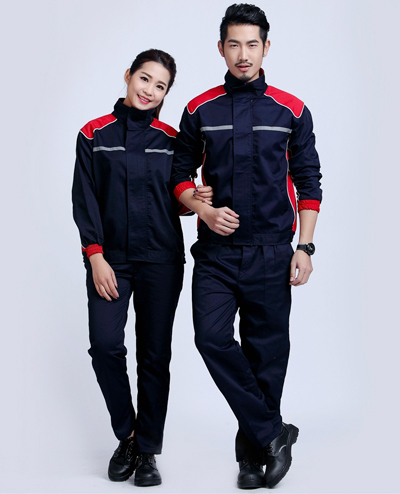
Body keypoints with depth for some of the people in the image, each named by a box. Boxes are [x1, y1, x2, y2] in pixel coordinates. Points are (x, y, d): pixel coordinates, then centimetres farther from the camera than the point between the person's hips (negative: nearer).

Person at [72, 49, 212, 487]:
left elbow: (176, 199, 12)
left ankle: (147, 450, 14)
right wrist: (96, 257, -8)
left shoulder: (169, 139, 8)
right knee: (105, 344, -14)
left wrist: (195, 200, -11)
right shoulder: (94, 135, 5)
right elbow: (84, 200, 1)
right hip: (109, 258, -1)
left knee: (155, 354, 2)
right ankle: (126, 434, 9)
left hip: (160, 258, 1)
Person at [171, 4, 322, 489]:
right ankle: (273, 433, -1)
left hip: (271, 251, 0)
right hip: (216, 250, 1)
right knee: (212, 337, -15)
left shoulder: (291, 111, 5)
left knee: (266, 350, 4)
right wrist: (204, 210, -6)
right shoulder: (200, 110, 7)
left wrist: (305, 247, -1)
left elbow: (308, 182, 7)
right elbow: (180, 174, 13)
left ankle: (253, 454, 20)